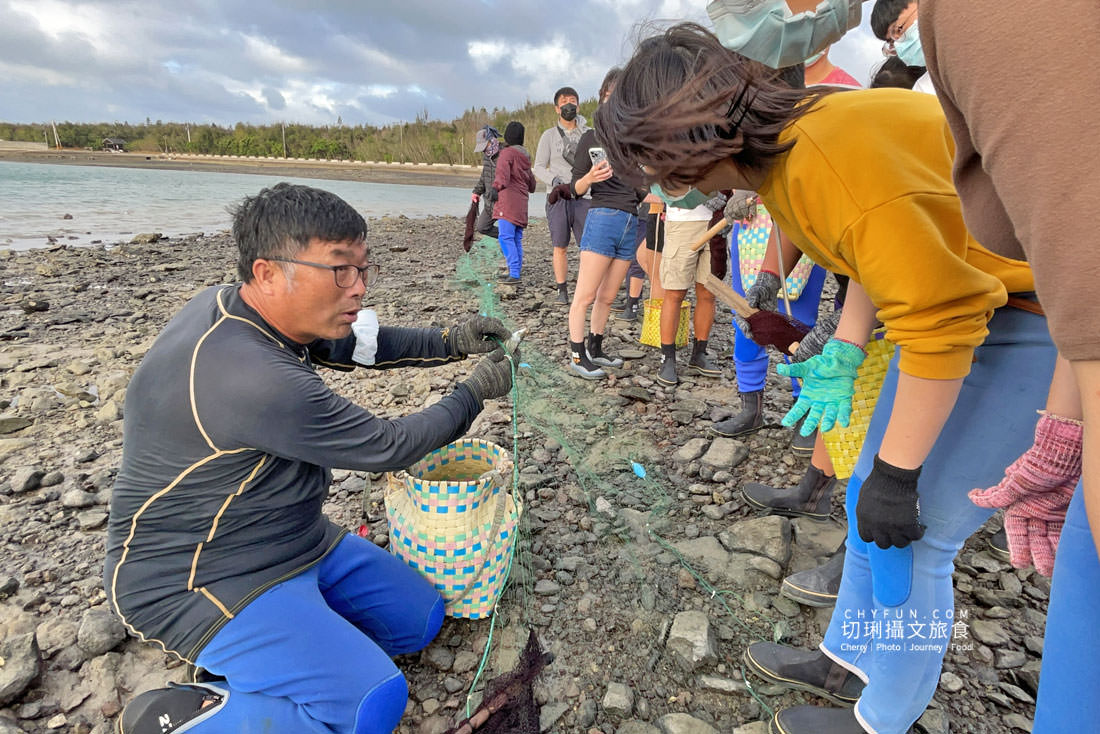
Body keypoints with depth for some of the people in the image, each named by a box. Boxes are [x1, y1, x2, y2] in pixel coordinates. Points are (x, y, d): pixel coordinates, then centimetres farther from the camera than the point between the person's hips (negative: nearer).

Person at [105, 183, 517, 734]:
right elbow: (386, 447, -21)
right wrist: (475, 393, -7)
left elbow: (353, 342, 10)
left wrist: (449, 344, -1)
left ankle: (236, 652, 15)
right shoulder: (254, 379, -33)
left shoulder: (239, 307, -4)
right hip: (202, 579, -9)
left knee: (421, 619, 10)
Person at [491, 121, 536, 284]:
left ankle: (514, 274, -21)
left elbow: (502, 172, -26)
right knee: (516, 239, 8)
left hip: (508, 201, -8)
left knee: (506, 238, -13)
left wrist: (496, 187, -42)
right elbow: (531, 183, 28)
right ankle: (515, 272, 8)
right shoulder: (525, 157, 18)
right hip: (521, 204, 8)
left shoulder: (507, 153, -6)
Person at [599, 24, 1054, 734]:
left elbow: (939, 321, -30)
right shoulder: (782, 145, -1)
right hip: (962, 292, 9)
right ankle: (850, 661, 34)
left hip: (1034, 313, -9)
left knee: (909, 534, -4)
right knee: (869, 494, 14)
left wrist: (896, 475, -21)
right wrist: (843, 354, 3)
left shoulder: (832, 157, -31)